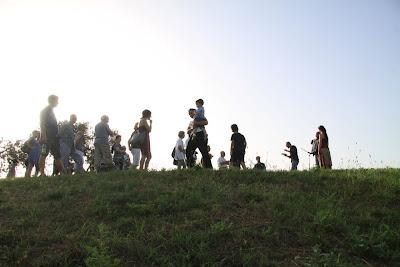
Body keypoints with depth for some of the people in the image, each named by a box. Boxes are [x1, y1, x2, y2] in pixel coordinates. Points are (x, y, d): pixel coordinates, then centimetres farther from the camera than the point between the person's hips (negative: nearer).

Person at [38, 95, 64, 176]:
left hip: (53, 137, 10)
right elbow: (42, 123, -11)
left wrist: (57, 136, 19)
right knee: (44, 153, -13)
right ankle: (42, 173, -18)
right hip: (47, 137, -10)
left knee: (57, 155, 6)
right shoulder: (45, 110, 0)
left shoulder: (51, 111, 26)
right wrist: (44, 135, -22)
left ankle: (63, 172, 6)